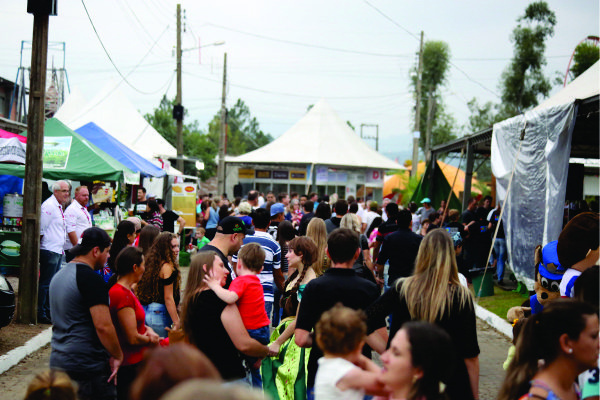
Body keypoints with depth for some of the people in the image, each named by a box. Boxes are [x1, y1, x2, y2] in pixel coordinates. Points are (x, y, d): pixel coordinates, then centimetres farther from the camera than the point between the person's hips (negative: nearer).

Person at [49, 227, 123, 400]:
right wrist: (118, 356, -10)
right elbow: (103, 326, -23)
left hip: (58, 360, 9)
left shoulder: (59, 275, 14)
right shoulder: (91, 278, -15)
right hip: (89, 365, -9)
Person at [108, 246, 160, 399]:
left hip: (136, 362, 10)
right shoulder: (123, 295, -23)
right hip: (129, 367, -10)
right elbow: (133, 338, -23)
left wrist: (148, 329, 0)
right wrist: (150, 339, -4)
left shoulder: (126, 291, 10)